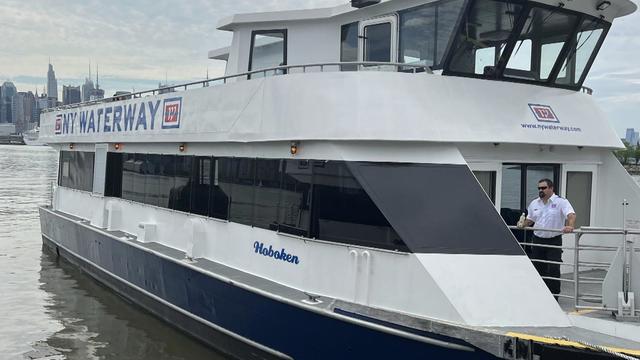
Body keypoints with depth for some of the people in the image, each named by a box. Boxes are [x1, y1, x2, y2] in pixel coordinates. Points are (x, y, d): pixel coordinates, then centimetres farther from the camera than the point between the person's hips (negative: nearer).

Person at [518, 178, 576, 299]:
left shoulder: (561, 202, -8)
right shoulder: (534, 203, 10)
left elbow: (571, 215, -21)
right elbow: (530, 219, 20)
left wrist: (570, 226, -40)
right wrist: (522, 224, 0)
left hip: (554, 241, -5)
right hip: (538, 240, 5)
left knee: (553, 270, -6)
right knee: (538, 269, 9)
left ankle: (554, 297, 2)